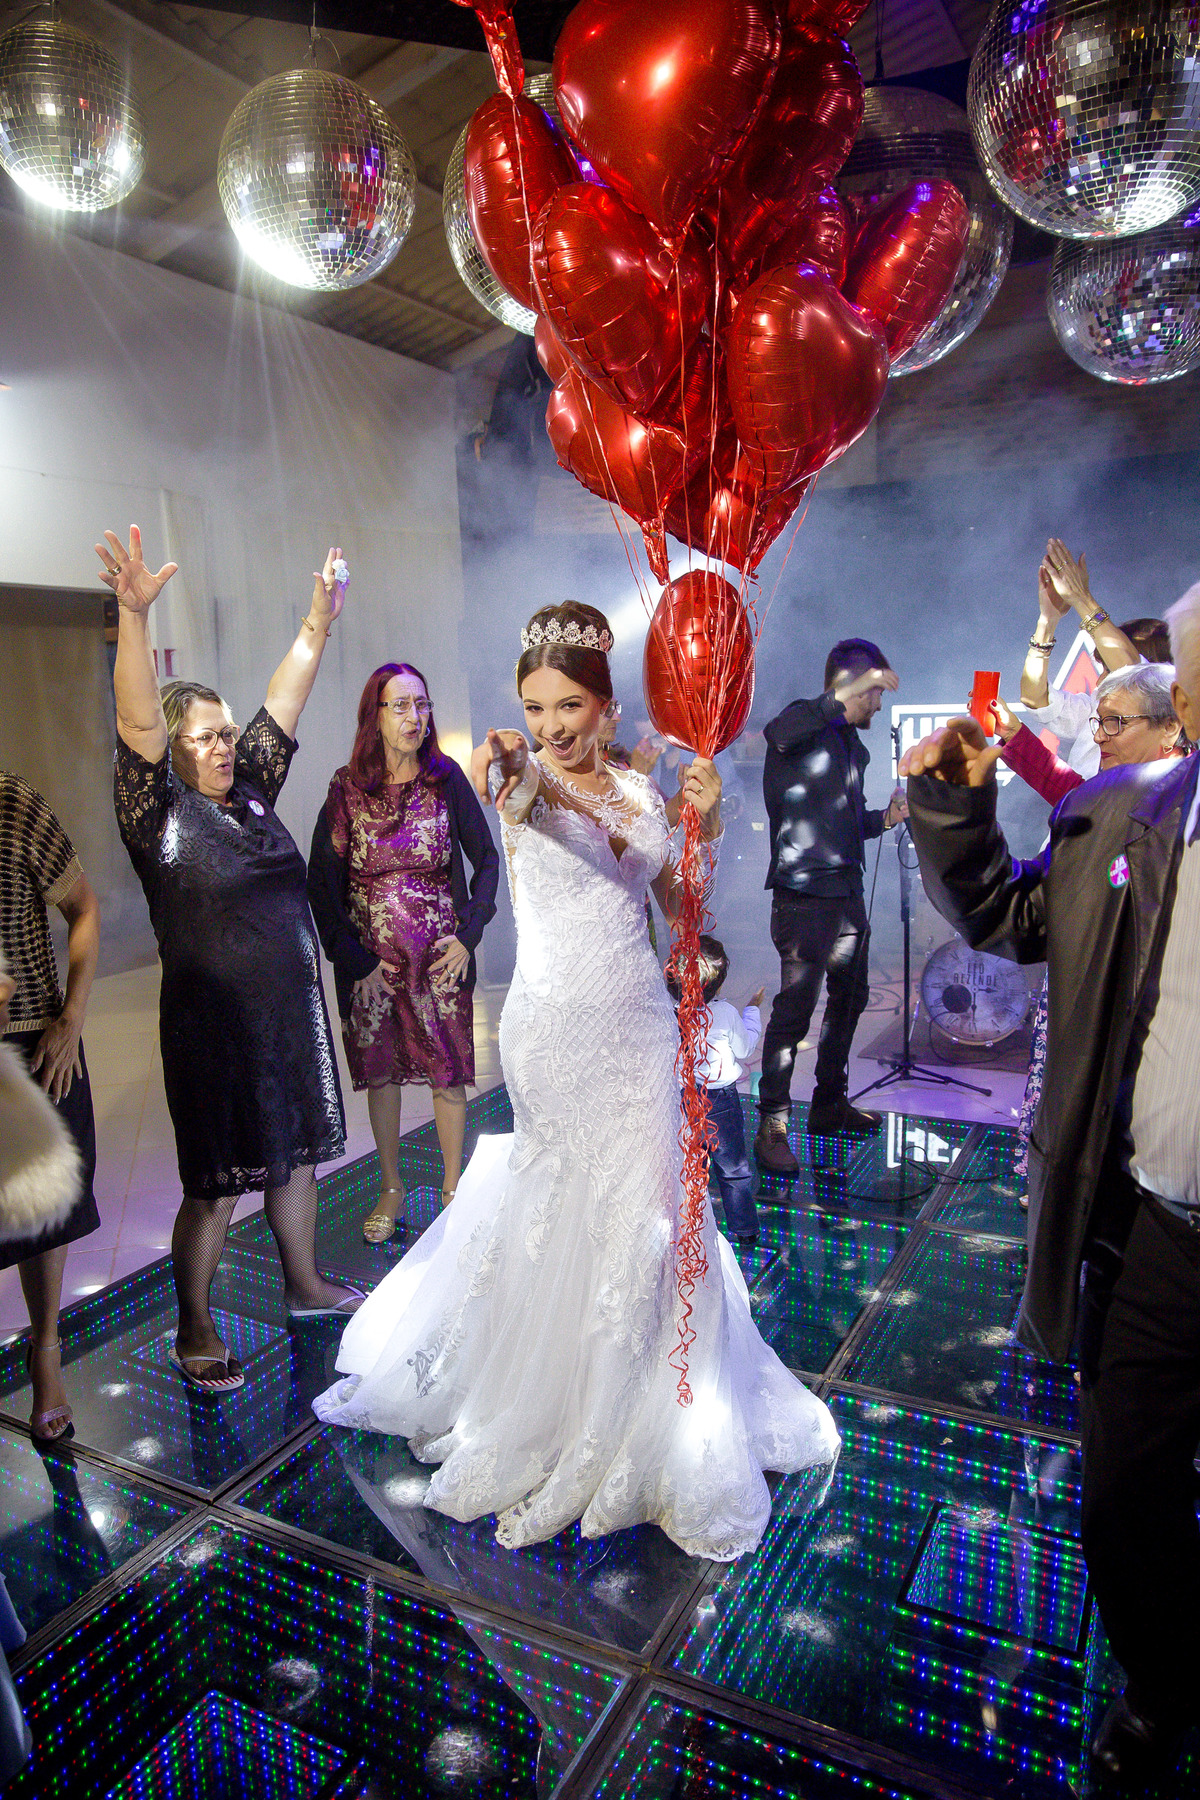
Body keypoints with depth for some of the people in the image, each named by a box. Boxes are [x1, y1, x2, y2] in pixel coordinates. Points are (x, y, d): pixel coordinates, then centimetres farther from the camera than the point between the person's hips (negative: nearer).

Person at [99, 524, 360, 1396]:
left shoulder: (251, 792, 8)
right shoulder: (159, 810, -7)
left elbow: (285, 702, 8)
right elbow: (136, 718, -21)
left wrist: (318, 624, 2)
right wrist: (134, 615, -33)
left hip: (292, 1011, 6)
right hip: (212, 1021, -6)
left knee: (296, 1152, 18)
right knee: (215, 1183, 3)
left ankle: (305, 1283, 38)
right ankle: (196, 1331, 22)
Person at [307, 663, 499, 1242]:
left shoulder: (446, 778, -3)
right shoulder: (346, 788, -4)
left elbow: (486, 859, 4)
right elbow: (321, 883, -1)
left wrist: (469, 934, -4)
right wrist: (352, 959, -5)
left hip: (440, 956, 0)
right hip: (370, 959, 0)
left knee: (448, 1073, 6)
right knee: (379, 1071, 11)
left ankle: (452, 1187, 25)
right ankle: (391, 1188, 30)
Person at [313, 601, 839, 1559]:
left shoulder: (637, 790, 7)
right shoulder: (530, 779, -7)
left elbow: (679, 904, 6)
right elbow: (506, 788, -33)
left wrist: (706, 825, -9)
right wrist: (496, 768, -56)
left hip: (643, 1023, 5)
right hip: (560, 1026, -5)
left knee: (643, 1203, 14)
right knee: (597, 1205, 4)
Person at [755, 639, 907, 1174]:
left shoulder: (852, 743, 20)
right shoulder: (807, 724, -6)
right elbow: (778, 732, -33)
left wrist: (885, 818, 9)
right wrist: (848, 692, -36)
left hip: (848, 893, 9)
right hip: (804, 894, -9)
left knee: (848, 999, 15)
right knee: (795, 1008, -10)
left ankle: (830, 1103, 29)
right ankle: (772, 1127, -4)